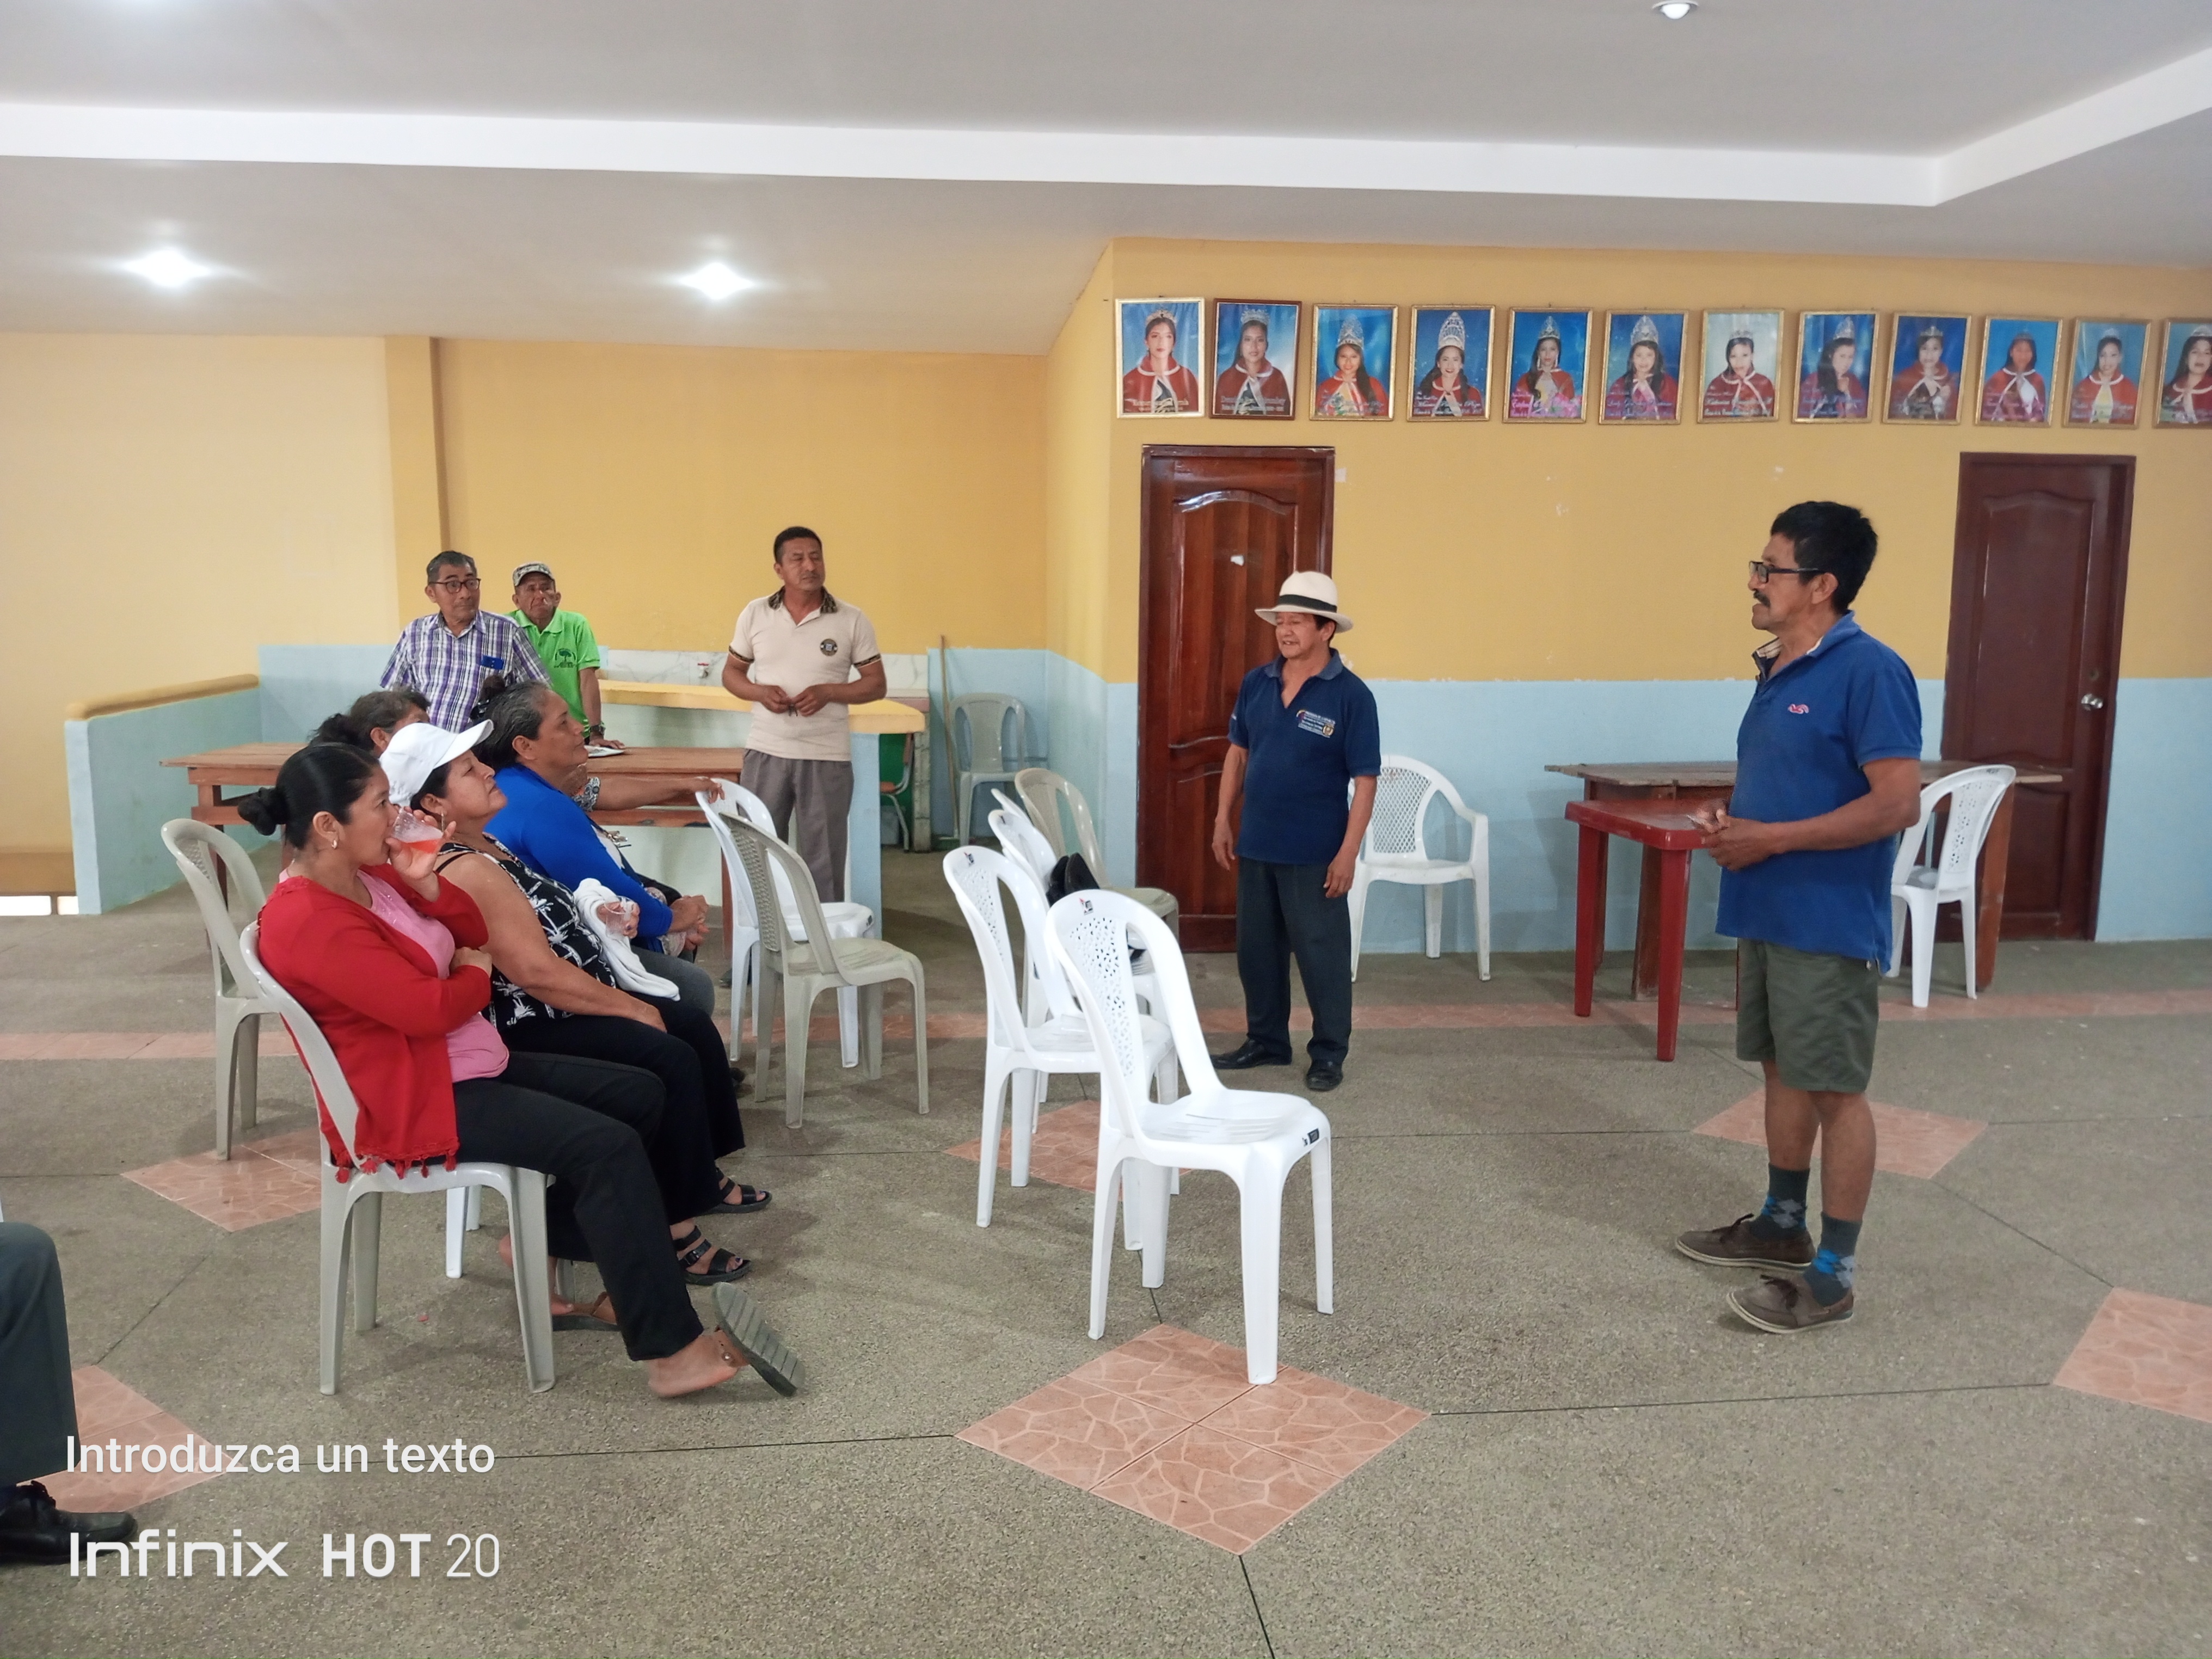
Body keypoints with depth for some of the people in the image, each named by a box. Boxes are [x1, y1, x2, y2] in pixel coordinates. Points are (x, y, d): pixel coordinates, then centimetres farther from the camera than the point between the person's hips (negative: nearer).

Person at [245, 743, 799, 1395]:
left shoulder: (366, 876, 7)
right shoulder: (307, 921, -23)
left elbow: (473, 933, 14)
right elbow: (430, 1008, -27)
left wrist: (428, 886, -5)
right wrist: (475, 973, -5)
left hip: (463, 1068, 10)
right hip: (411, 1102, -10)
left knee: (638, 1094, 7)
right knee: (609, 1146, -22)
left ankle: (548, 1242, 15)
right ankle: (670, 1352, -19)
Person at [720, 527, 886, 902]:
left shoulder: (852, 620, -1)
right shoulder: (755, 615, 4)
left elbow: (876, 684, 2)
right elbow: (731, 673, 11)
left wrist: (828, 692, -15)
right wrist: (760, 692, -11)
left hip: (828, 757, -1)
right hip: (765, 753, 2)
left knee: (823, 859, 5)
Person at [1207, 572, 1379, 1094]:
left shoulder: (1351, 695, -12)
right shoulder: (1256, 683, 3)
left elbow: (1365, 780, -12)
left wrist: (1348, 852, -16)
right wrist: (1224, 820, 9)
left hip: (1314, 853, -5)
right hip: (1256, 845, 5)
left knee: (1321, 954, 4)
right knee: (1256, 949, 14)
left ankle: (1329, 1053, 19)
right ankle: (1266, 1040, 30)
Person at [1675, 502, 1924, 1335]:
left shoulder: (1868, 671, -17)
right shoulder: (1777, 669, 11)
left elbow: (1898, 803, -22)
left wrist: (1770, 839, -20)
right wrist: (1730, 821, 1)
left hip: (1829, 922, -9)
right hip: (1766, 913, 9)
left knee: (1834, 1088, 0)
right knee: (1784, 1069, 18)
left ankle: (1835, 1271, 11)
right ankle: (1783, 1223, 33)